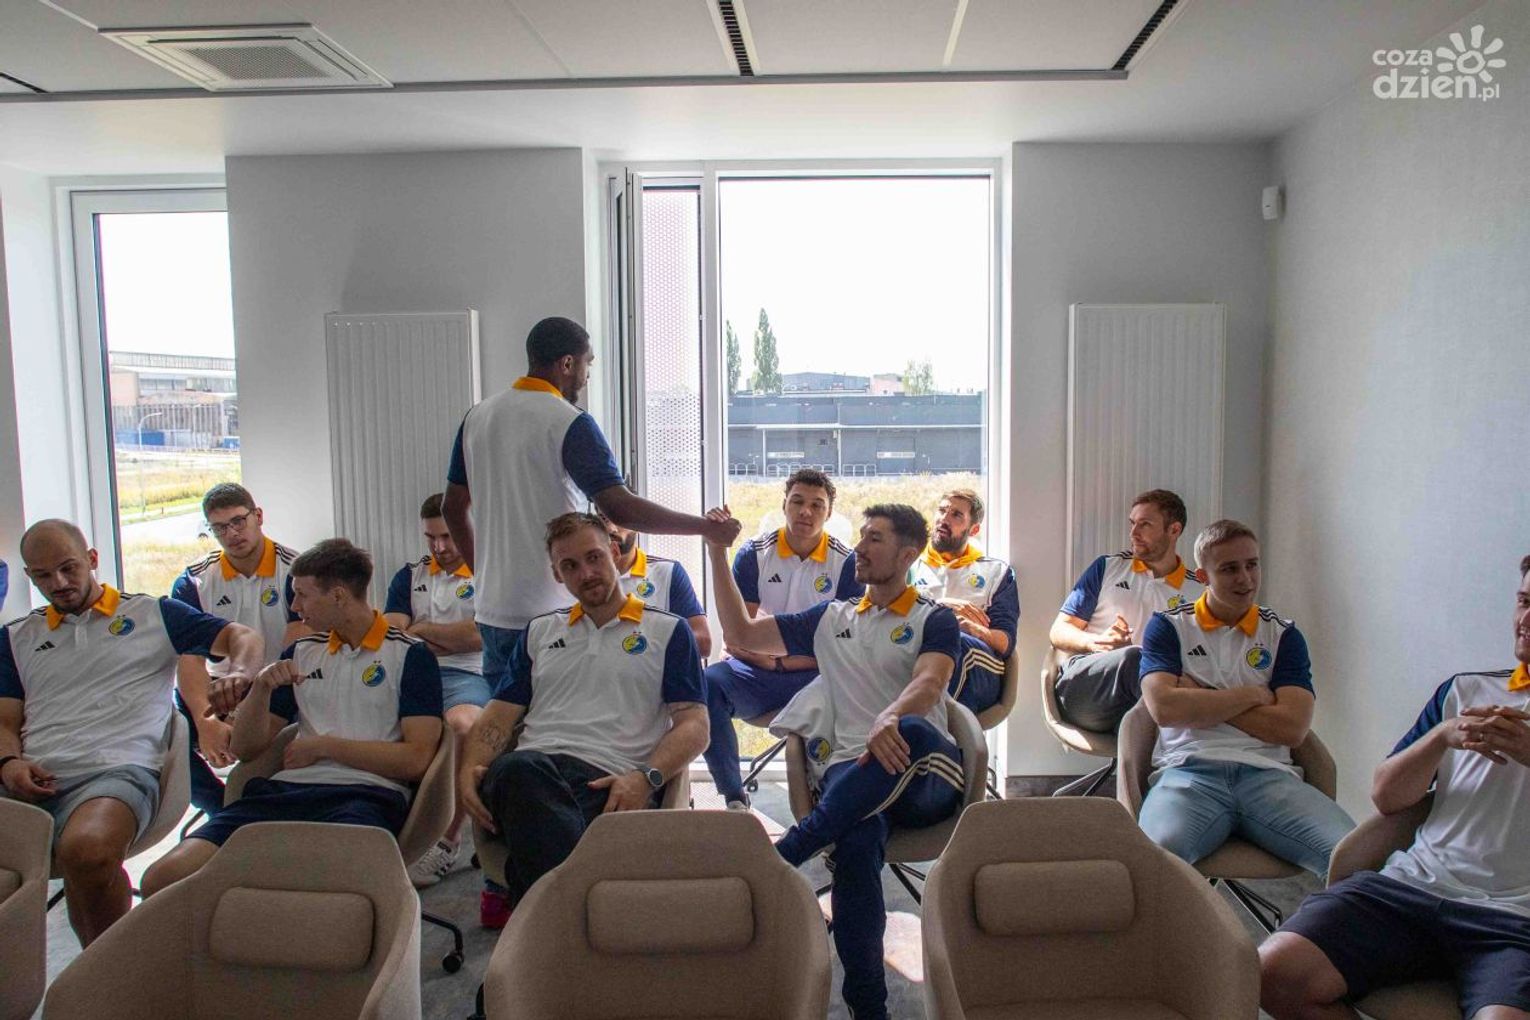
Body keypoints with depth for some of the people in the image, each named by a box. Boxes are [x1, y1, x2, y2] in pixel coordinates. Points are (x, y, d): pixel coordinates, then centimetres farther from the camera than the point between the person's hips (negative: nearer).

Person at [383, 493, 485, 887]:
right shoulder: (410, 576, 26)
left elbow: (481, 635, -2)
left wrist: (421, 629, 9)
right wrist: (452, 640, -1)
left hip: (467, 677, -4)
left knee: (461, 723, -39)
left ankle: (447, 843, -23)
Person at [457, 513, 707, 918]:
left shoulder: (668, 631, 18)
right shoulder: (539, 632, 30)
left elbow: (694, 726, 9)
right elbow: (498, 717, 24)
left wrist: (646, 778, -12)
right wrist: (469, 769, 0)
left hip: (610, 783, -3)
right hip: (530, 768, 4)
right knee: (515, 770, -39)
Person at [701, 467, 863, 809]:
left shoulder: (846, 562, 1)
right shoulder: (754, 554, 2)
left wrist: (783, 661, -13)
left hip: (816, 676, -1)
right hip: (757, 676, 1)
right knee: (708, 683, -31)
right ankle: (735, 799, -22)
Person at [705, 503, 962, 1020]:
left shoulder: (934, 620, 11)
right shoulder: (831, 619, 25)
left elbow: (929, 684, -11)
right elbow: (742, 634, 24)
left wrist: (891, 719, -34)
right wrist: (718, 554, 16)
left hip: (925, 775, -2)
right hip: (851, 769, 2)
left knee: (911, 732, -40)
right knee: (857, 841, -35)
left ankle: (773, 863, -42)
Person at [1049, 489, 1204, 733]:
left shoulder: (1197, 592, 19)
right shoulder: (1107, 568, 19)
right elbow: (1059, 633, 15)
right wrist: (1098, 642, -7)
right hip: (1083, 683, 0)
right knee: (1134, 657, -35)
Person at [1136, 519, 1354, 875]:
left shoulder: (1283, 635, 18)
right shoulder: (1168, 627, 13)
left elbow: (1292, 728, 2)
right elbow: (1164, 707, -6)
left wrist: (1201, 699, 1)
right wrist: (1253, 694, 2)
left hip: (1267, 771, 3)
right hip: (1189, 769, -2)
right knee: (1157, 852, -37)